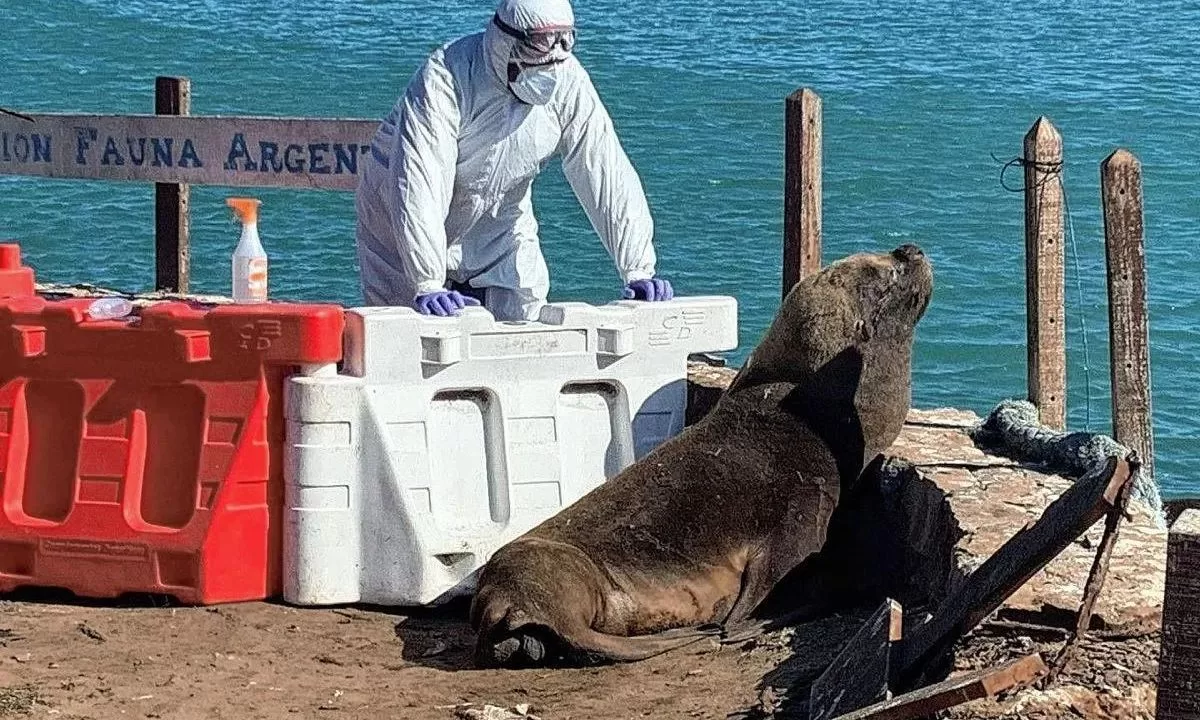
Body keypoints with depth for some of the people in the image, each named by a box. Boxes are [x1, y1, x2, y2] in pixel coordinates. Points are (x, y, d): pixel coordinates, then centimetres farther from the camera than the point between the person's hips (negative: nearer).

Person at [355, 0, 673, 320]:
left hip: (499, 227, 4)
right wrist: (428, 286, -46)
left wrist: (638, 270, -22)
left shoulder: (569, 82, -17)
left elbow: (607, 175, -16)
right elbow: (418, 181, -38)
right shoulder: (444, 80, -31)